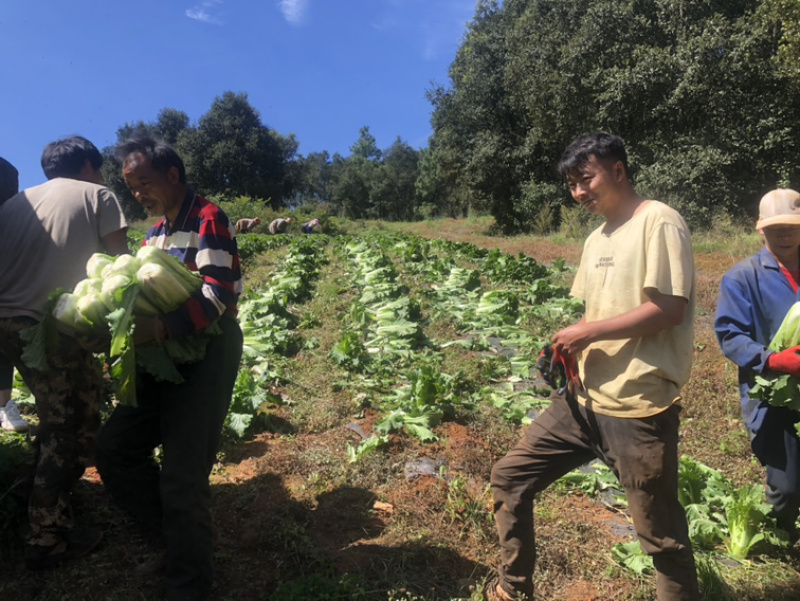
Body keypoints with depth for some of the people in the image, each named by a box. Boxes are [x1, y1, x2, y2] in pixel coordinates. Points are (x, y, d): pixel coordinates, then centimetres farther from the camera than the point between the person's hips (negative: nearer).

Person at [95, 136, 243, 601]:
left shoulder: (209, 219, -10)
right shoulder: (155, 233, 17)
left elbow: (217, 294, -23)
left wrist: (157, 329, -35)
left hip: (207, 352, -9)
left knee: (182, 476, -5)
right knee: (115, 450, 10)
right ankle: (178, 535, 27)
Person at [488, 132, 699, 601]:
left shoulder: (659, 222, -10)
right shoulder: (597, 239, 15)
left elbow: (670, 308, -19)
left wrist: (589, 332, -15)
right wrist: (565, 349, 1)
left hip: (639, 408, -8)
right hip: (583, 398, 8)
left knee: (661, 534, 8)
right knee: (509, 478, 10)